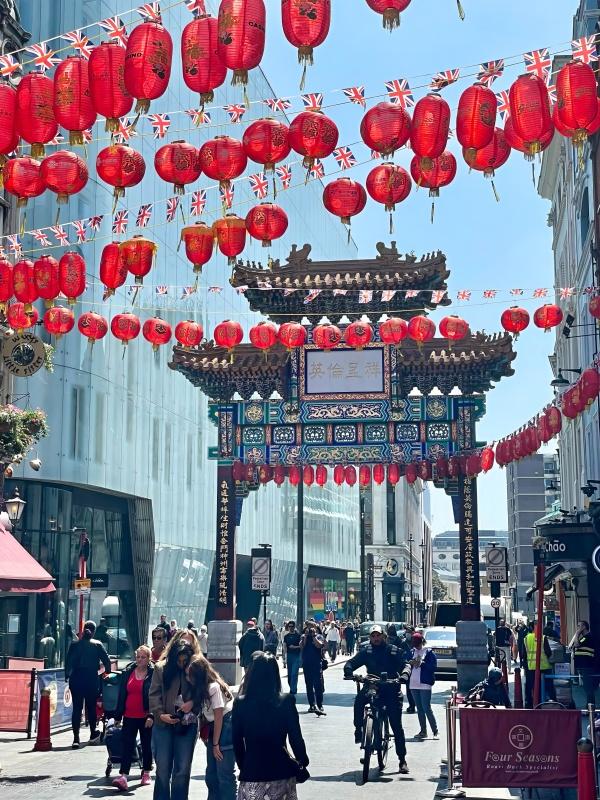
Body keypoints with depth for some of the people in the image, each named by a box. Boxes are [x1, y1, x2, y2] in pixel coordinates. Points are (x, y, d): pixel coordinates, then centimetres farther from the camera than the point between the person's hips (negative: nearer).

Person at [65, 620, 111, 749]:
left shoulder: (74, 644, 3)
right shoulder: (97, 645, -1)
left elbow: (68, 661, 1)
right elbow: (106, 660, -3)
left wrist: (67, 675, 8)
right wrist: (107, 672, 12)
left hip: (76, 679, 1)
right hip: (91, 679, -1)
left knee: (77, 708, 2)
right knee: (91, 706, 14)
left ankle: (76, 738, -6)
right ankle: (93, 734, 22)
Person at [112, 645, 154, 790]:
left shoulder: (153, 674, -5)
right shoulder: (127, 672, 6)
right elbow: (121, 695, 9)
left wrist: (152, 716, -16)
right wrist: (118, 715, 7)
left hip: (145, 717, -2)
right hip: (129, 716, 3)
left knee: (146, 745, 11)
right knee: (127, 745, -6)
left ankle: (146, 773, 25)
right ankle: (123, 776, -12)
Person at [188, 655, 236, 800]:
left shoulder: (214, 687, -18)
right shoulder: (202, 688, 7)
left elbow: (218, 717, -16)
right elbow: (205, 714, 7)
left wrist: (215, 744, -11)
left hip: (225, 730, -9)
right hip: (214, 729, 9)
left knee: (225, 774, -6)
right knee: (211, 775, 12)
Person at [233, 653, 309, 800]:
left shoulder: (240, 703, -8)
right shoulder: (286, 702, -10)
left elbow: (237, 742, 0)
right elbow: (296, 739, -5)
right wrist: (303, 761, 13)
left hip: (252, 773, -1)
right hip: (281, 772, 1)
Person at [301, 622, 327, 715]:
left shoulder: (319, 636, 4)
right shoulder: (304, 636, 11)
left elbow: (319, 645, -14)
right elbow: (301, 646, -4)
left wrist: (313, 636, -11)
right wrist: (306, 636, -8)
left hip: (317, 664, -3)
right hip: (306, 664, 3)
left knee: (318, 685, -9)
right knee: (309, 686, 8)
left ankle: (319, 705, -7)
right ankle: (312, 705, 15)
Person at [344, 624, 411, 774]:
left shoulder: (393, 650, 0)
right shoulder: (366, 651, 5)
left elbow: (405, 664, -4)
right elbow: (352, 662, 0)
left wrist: (404, 674, -27)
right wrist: (348, 671, -23)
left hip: (391, 689, -1)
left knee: (396, 726, -3)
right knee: (359, 700, -32)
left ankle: (402, 759, 6)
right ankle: (358, 730, -10)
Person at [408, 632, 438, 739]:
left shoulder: (429, 652, -1)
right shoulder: (412, 652, 12)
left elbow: (433, 666, -8)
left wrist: (422, 663, -16)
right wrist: (410, 663, -7)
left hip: (425, 683, -6)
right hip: (414, 683, 6)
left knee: (427, 708, -10)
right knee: (419, 709, 9)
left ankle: (435, 731, -3)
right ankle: (423, 731, 16)